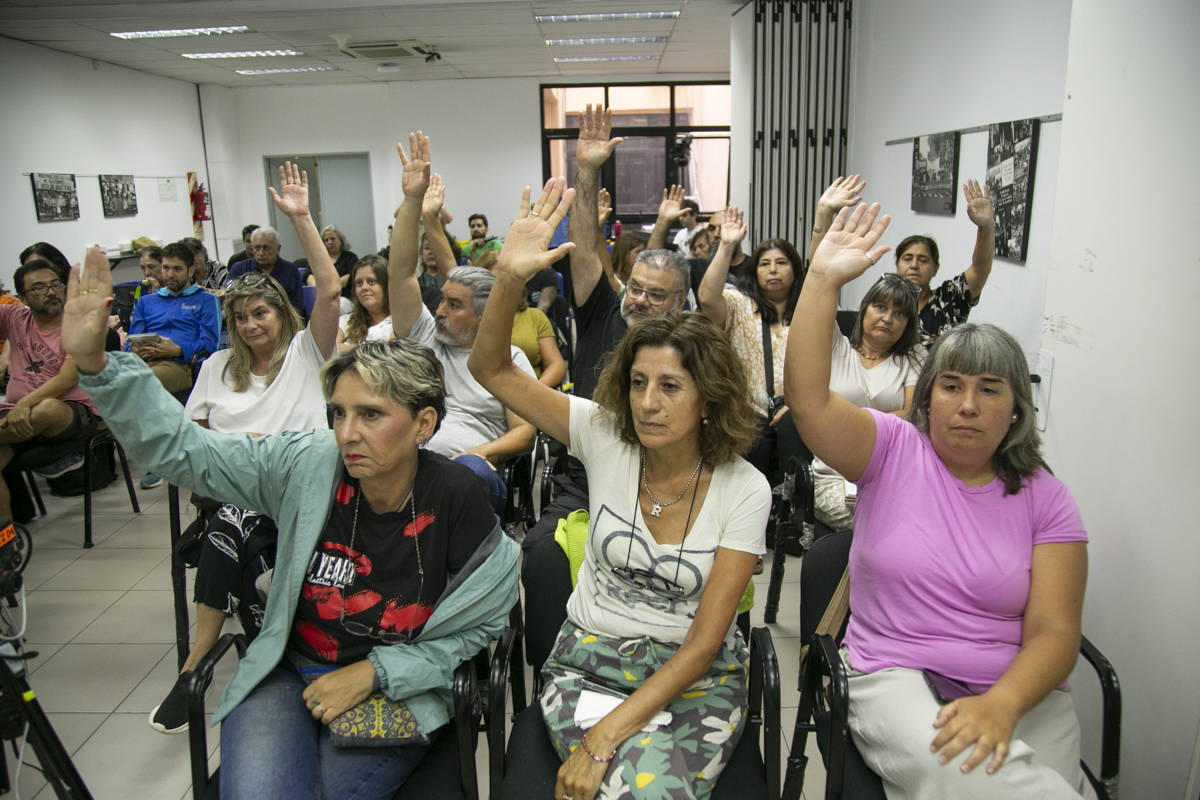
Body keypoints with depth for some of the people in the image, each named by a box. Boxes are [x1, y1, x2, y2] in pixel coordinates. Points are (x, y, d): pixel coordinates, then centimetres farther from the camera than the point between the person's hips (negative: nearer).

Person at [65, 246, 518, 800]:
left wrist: (373, 672, -12)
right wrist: (95, 362, -19)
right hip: (287, 672, 1)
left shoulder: (455, 499, -17)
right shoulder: (306, 465, -12)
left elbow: (478, 626, -7)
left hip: (397, 687, -1)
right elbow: (178, 449, -8)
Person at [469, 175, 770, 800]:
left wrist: (609, 734, -21)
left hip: (694, 676, 0)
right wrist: (511, 278, -29)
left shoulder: (744, 490, -12)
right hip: (587, 659, 1)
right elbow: (490, 369, -11)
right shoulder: (603, 437, -7)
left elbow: (704, 641, -13)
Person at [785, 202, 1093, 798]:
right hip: (894, 675, -1)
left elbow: (1054, 630, -3)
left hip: (1016, 689, 2)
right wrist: (823, 281, -23)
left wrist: (1003, 705, -22)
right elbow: (808, 399, -17)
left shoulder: (1045, 498, 4)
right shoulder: (893, 449, 1)